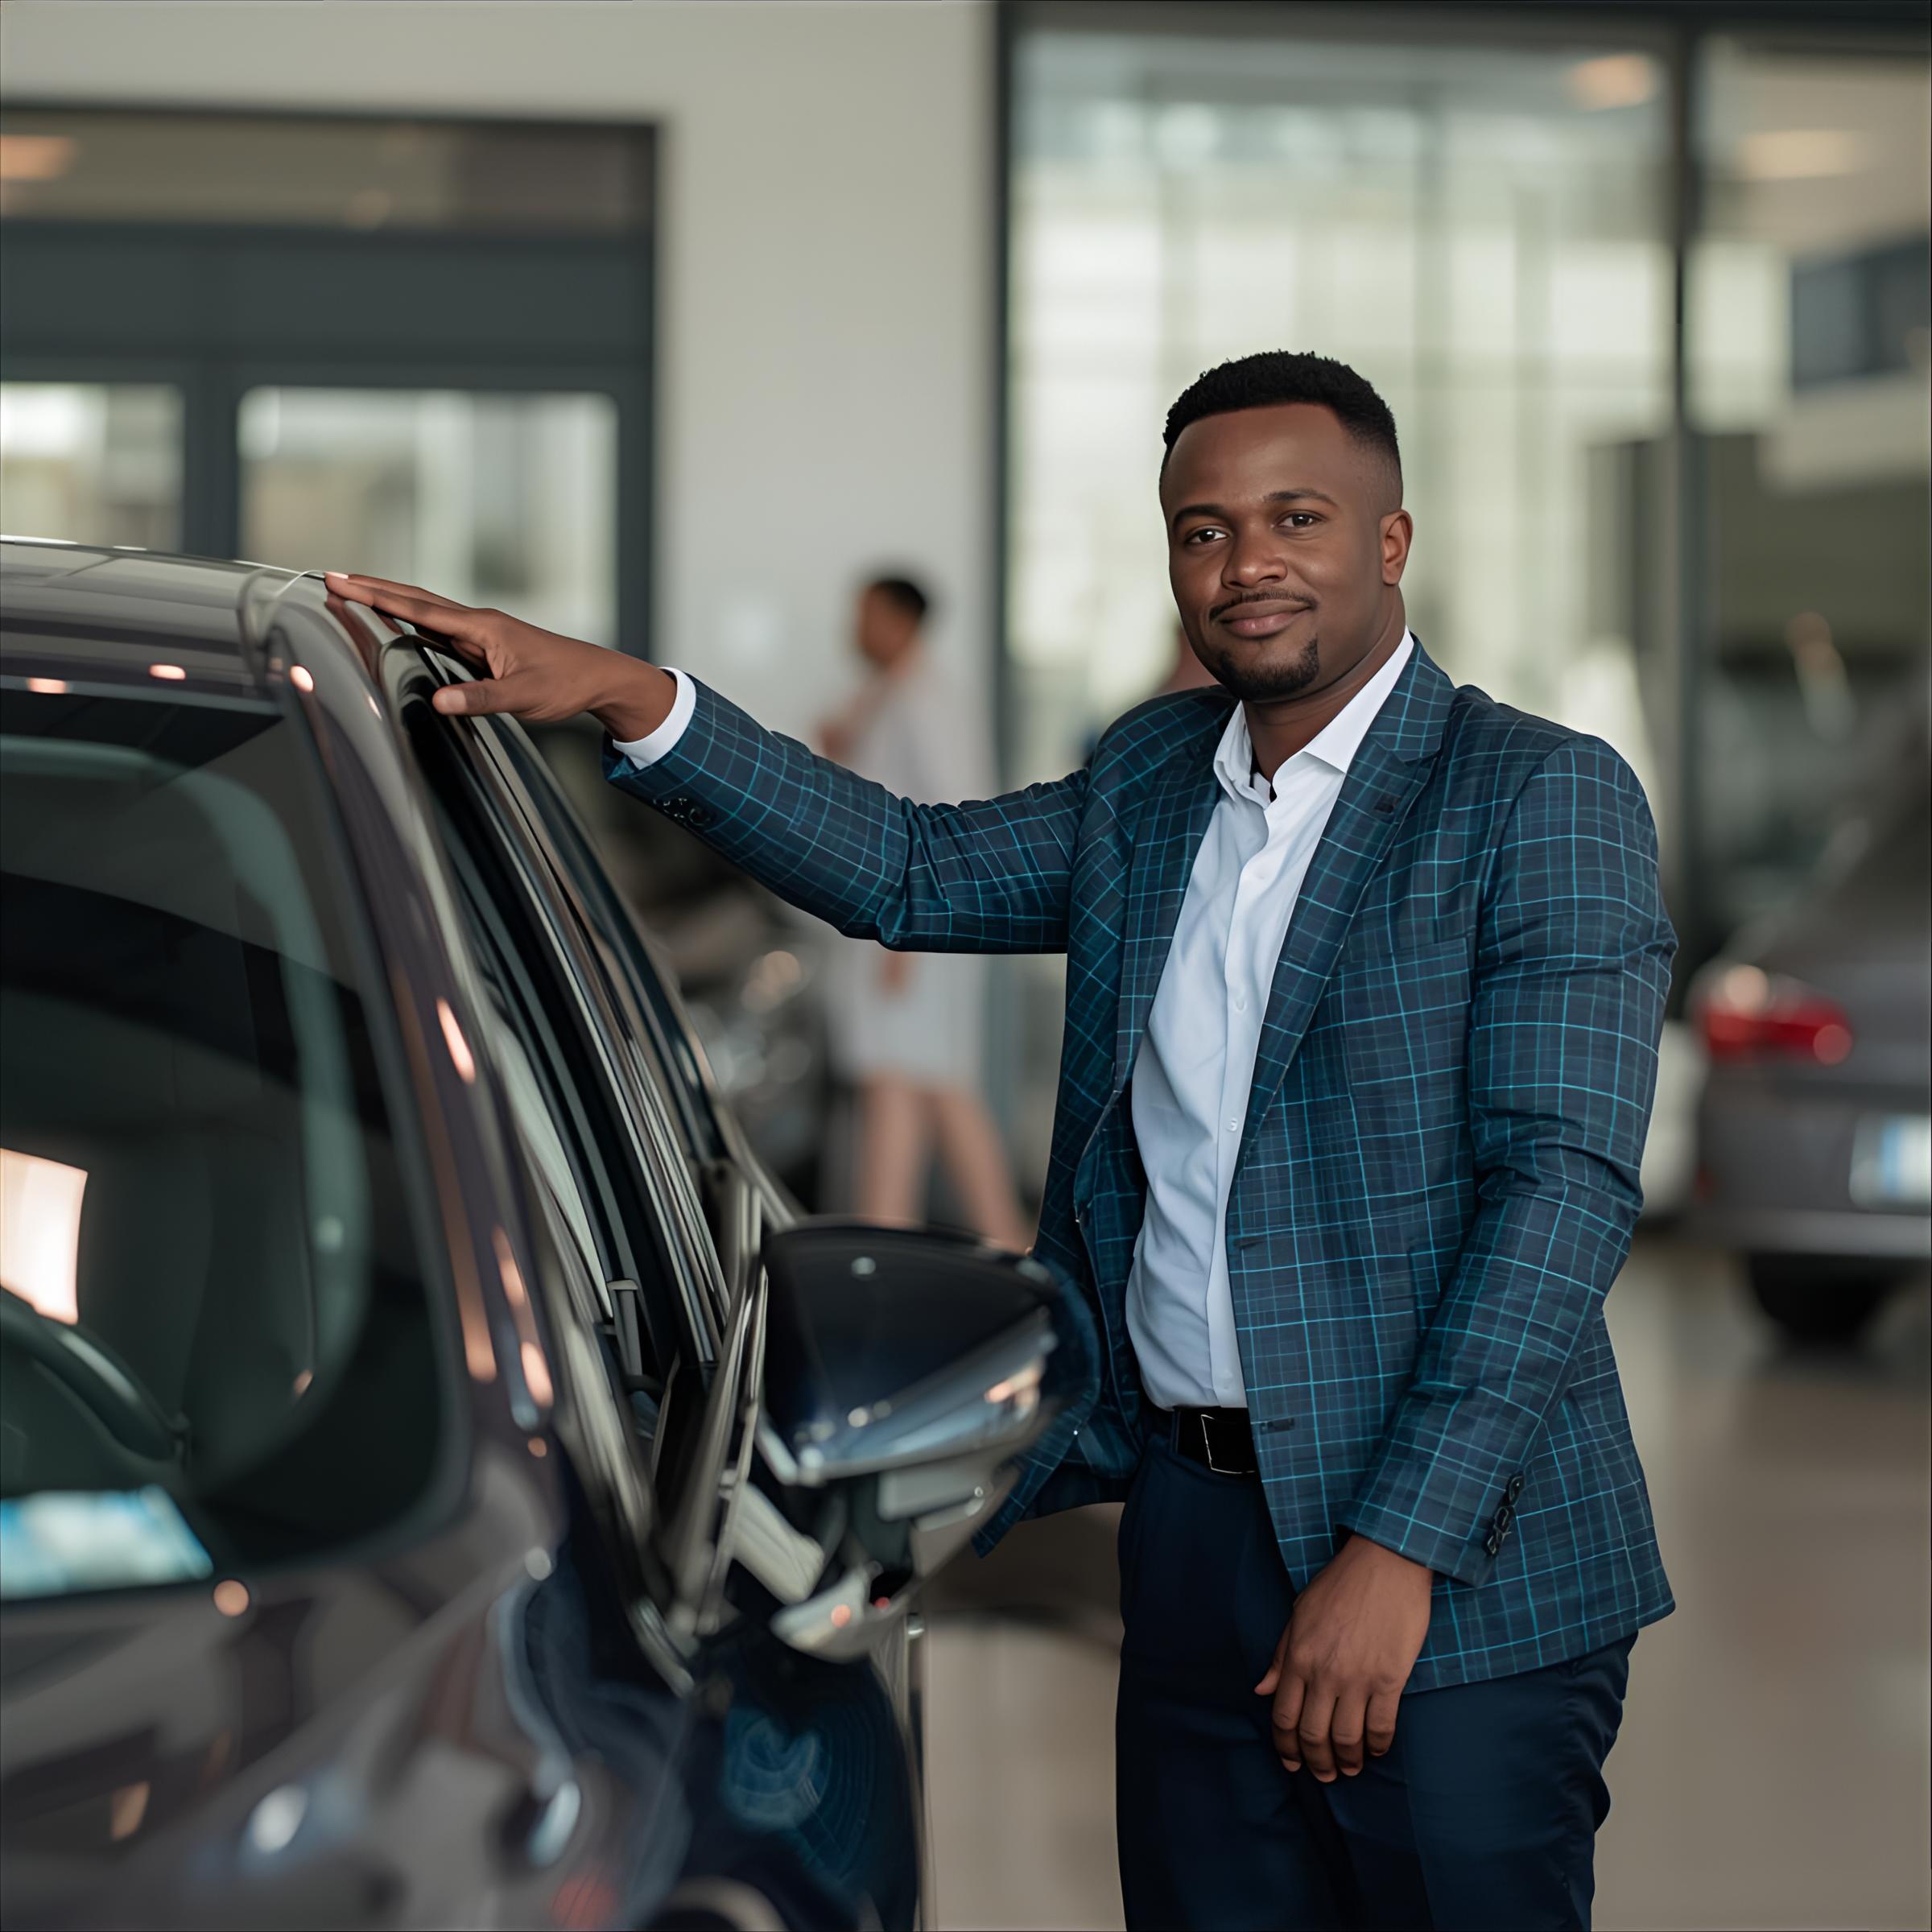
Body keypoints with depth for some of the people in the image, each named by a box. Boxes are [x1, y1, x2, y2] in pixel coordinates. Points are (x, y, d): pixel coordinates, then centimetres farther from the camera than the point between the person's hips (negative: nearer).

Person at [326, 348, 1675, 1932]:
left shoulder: (1545, 801, -7)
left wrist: (1396, 1549, -20)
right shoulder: (1151, 782, 15)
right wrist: (622, 698, 3)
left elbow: (1564, 1182, -14)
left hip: (1454, 1578, -6)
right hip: (1189, 1540, 6)